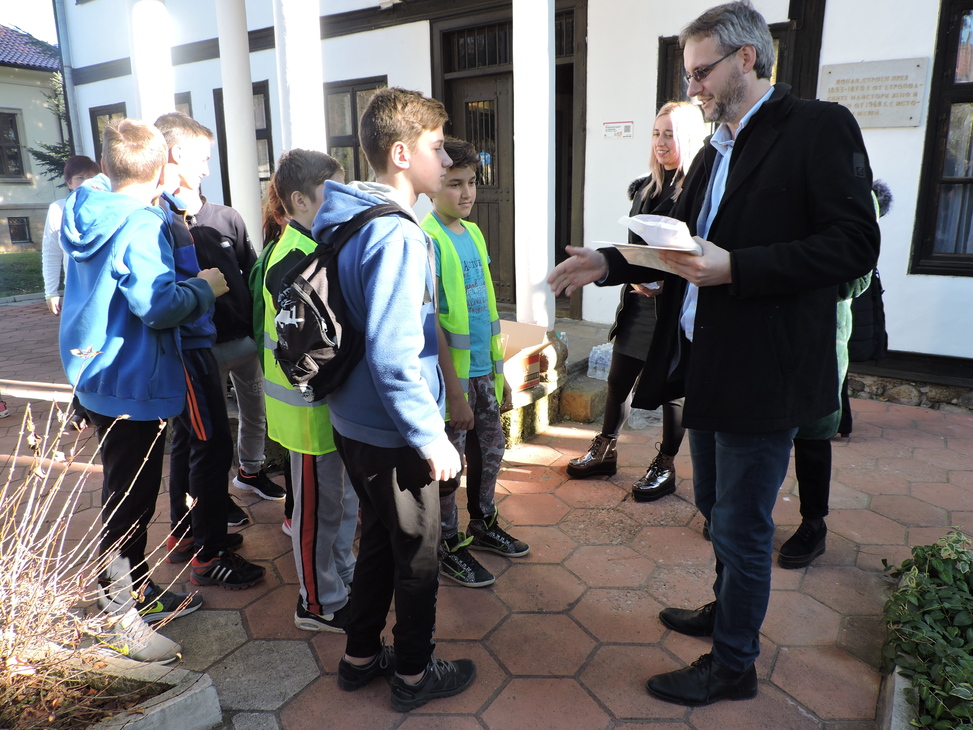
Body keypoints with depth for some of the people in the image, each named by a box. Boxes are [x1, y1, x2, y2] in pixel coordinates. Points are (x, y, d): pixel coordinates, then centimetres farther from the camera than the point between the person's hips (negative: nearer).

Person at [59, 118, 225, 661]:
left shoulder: (85, 214, 7)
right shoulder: (140, 225, -21)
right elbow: (158, 306, -28)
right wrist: (203, 288, -11)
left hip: (98, 378, 10)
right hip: (134, 386, -10)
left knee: (130, 493, 20)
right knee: (129, 503, 3)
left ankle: (141, 592, 36)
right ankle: (117, 616, 19)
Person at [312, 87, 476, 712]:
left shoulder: (350, 221, 7)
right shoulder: (397, 236, -23)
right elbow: (393, 358, -29)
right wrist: (433, 438, -20)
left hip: (355, 424, 9)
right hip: (394, 434, -9)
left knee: (381, 538, 24)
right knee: (419, 554, 12)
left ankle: (361, 655, 41)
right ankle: (414, 674, 33)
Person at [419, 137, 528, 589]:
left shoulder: (473, 233, 8)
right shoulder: (425, 241, -16)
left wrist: (500, 369, 15)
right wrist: (455, 393, -19)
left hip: (483, 369, 8)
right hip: (451, 374, -7)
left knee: (490, 450, 19)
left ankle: (484, 524, 41)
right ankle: (447, 548, 26)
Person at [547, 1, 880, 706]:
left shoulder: (819, 126, -10)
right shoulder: (715, 152, 15)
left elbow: (854, 243, -18)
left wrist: (735, 267, -26)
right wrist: (609, 263, 3)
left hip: (763, 375, -8)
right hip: (706, 366, 8)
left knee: (741, 525, 4)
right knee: (717, 507, 23)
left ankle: (732, 666, 25)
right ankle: (729, 610, 46)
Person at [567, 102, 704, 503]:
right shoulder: (645, 187, 10)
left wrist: (666, 284, -21)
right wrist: (634, 278, -3)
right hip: (638, 302, 6)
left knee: (671, 387, 8)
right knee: (618, 380, 12)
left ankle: (665, 467, 24)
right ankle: (605, 451, 31)